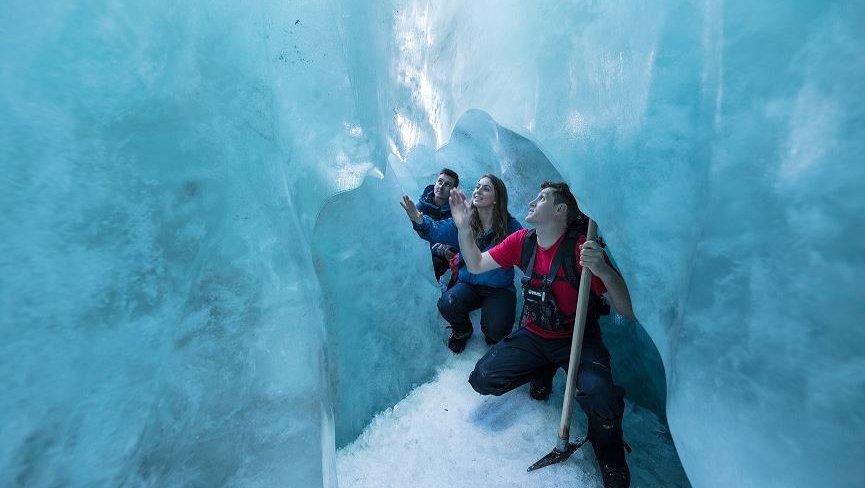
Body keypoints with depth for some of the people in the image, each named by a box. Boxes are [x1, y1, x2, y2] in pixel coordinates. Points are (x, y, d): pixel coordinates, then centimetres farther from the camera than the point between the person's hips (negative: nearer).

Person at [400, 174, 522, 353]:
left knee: (495, 331, -23)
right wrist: (418, 219, -37)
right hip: (467, 283, 2)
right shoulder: (464, 221, -3)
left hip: (499, 289, -1)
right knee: (447, 304, -27)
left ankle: (493, 337, 20)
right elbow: (435, 230, -16)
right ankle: (462, 331, 11)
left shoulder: (510, 226, -7)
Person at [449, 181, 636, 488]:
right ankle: (543, 372, 20)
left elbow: (629, 312, -19)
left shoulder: (582, 246, -19)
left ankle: (609, 449, 6)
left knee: (598, 396, -32)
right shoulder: (522, 241, -3)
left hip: (578, 339, -4)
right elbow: (476, 265, 2)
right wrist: (463, 227, -10)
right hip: (535, 335, 4)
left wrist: (604, 271, -38)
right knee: (482, 379, -9)